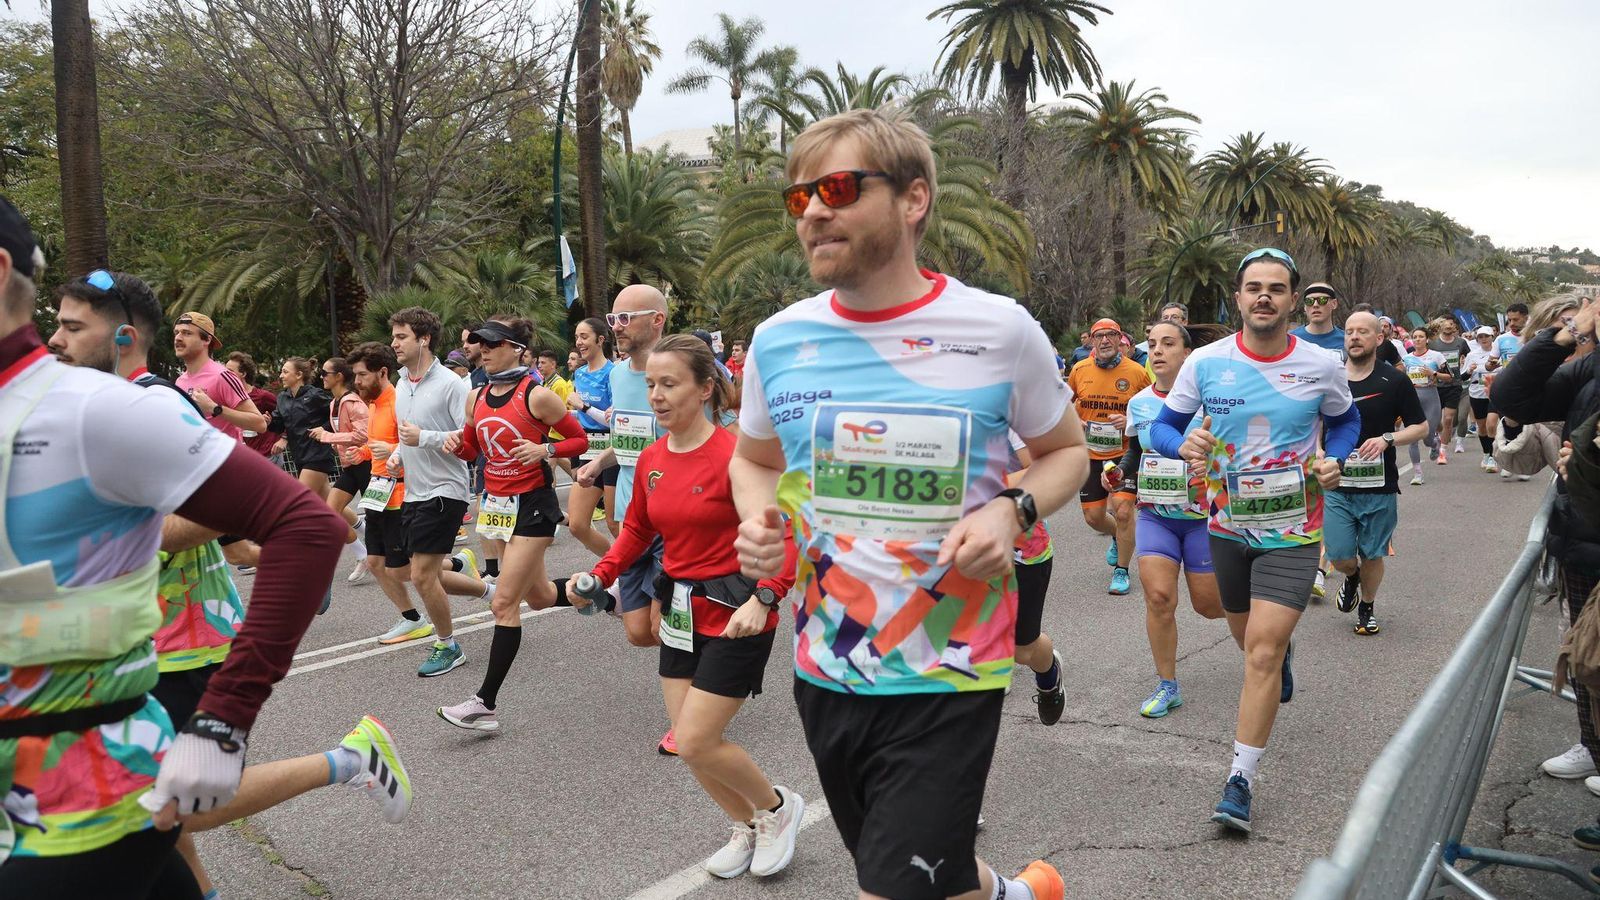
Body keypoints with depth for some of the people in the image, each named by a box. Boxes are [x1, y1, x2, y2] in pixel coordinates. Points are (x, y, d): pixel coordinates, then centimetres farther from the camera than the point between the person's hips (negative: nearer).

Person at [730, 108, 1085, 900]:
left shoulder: (999, 331, -10)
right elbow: (753, 460, 15)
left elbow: (1066, 450, 5)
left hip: (948, 679, -4)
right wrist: (756, 523, -7)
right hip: (824, 673, 5)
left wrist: (1013, 510, -16)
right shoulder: (778, 339, -2)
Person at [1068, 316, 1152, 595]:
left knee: (1123, 510, -13)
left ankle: (1121, 570, 7)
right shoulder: (1080, 370, -1)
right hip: (1091, 454, 3)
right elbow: (1066, 402, 16)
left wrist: (1132, 420, -16)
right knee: (1093, 517, 7)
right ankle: (1119, 537, 43)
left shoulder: (1136, 372, -7)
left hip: (1125, 453, -3)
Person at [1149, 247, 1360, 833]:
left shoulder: (1322, 367, -7)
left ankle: (1240, 781, -2)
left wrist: (1334, 460, -9)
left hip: (1292, 531, -2)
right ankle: (1285, 652, 60)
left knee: (1262, 652, -12)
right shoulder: (1205, 362, -8)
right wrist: (1183, 444, -23)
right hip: (1228, 525, 3)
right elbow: (1162, 427, 0)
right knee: (1248, 636, 21)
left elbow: (1345, 421, 12)